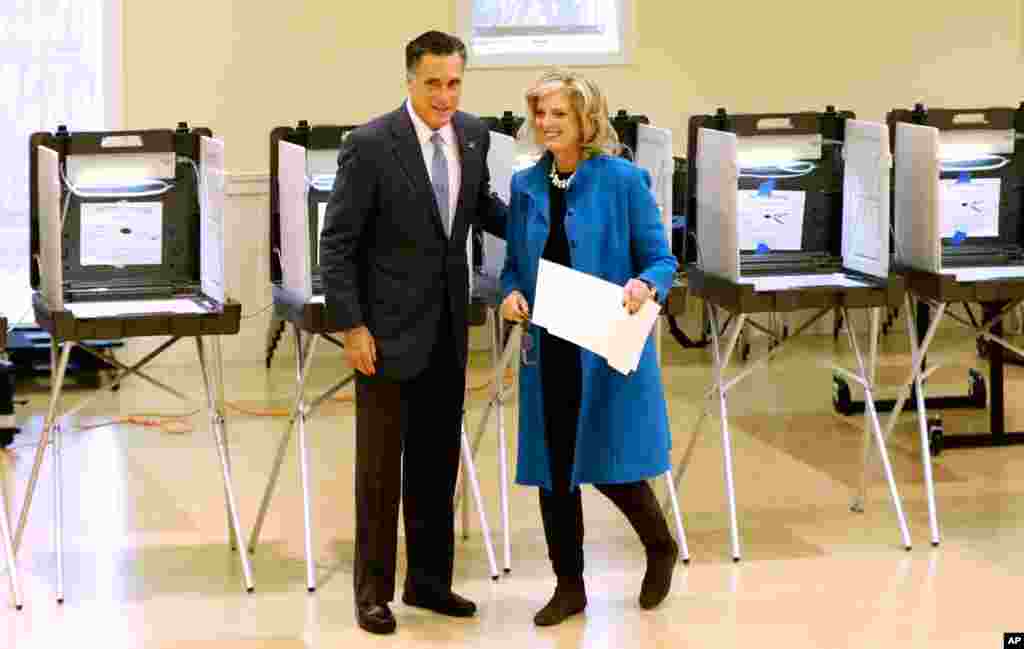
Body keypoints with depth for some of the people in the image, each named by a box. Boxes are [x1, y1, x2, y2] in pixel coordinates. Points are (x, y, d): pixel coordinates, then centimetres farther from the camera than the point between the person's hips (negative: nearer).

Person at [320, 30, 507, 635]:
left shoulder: (473, 134, 3)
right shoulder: (370, 145, -15)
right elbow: (337, 244, -13)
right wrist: (351, 326, -16)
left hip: (447, 327, 6)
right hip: (389, 328, -6)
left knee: (439, 461, 13)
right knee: (380, 466, 2)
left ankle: (429, 580, 24)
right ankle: (373, 591, 12)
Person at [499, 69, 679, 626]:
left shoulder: (623, 180, -7)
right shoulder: (525, 185, 7)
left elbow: (660, 258, -4)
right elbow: (514, 262, 14)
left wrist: (644, 286, -25)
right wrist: (511, 293, -8)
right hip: (546, 347, 5)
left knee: (608, 464, -2)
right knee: (552, 467, 7)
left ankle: (661, 546, 27)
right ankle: (569, 585, 20)